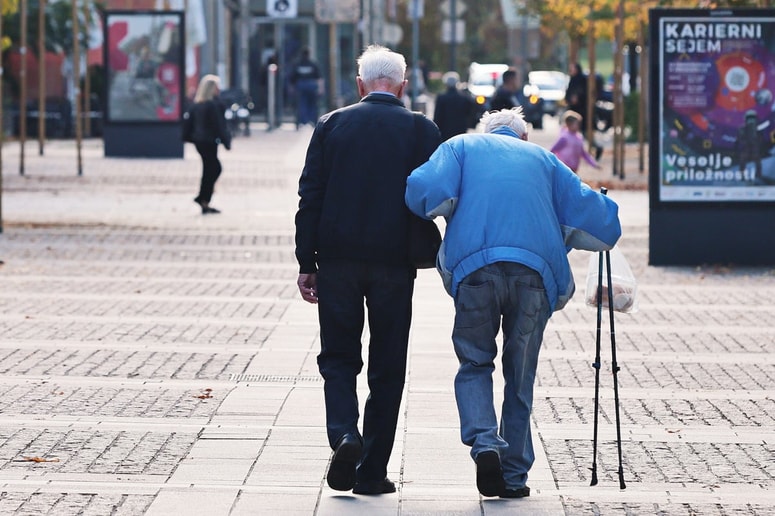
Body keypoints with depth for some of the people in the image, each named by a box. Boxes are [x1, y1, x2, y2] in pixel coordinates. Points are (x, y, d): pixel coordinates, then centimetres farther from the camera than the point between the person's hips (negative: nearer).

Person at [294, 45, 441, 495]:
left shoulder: (331, 125, 3)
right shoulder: (421, 129, -1)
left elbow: (310, 197, 0)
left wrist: (306, 263, 4)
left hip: (337, 259, 1)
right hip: (394, 262, -1)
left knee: (338, 356, 12)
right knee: (387, 368, 8)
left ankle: (344, 434, -14)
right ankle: (372, 471, 7)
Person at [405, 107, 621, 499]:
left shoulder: (462, 147, 23)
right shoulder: (542, 159, 27)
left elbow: (425, 191, 2)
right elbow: (602, 223, 20)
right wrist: (557, 238, 37)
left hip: (475, 266, -1)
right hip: (535, 271, 1)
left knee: (475, 364, 13)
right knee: (520, 375, 12)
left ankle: (484, 442, -11)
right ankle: (513, 475, 12)